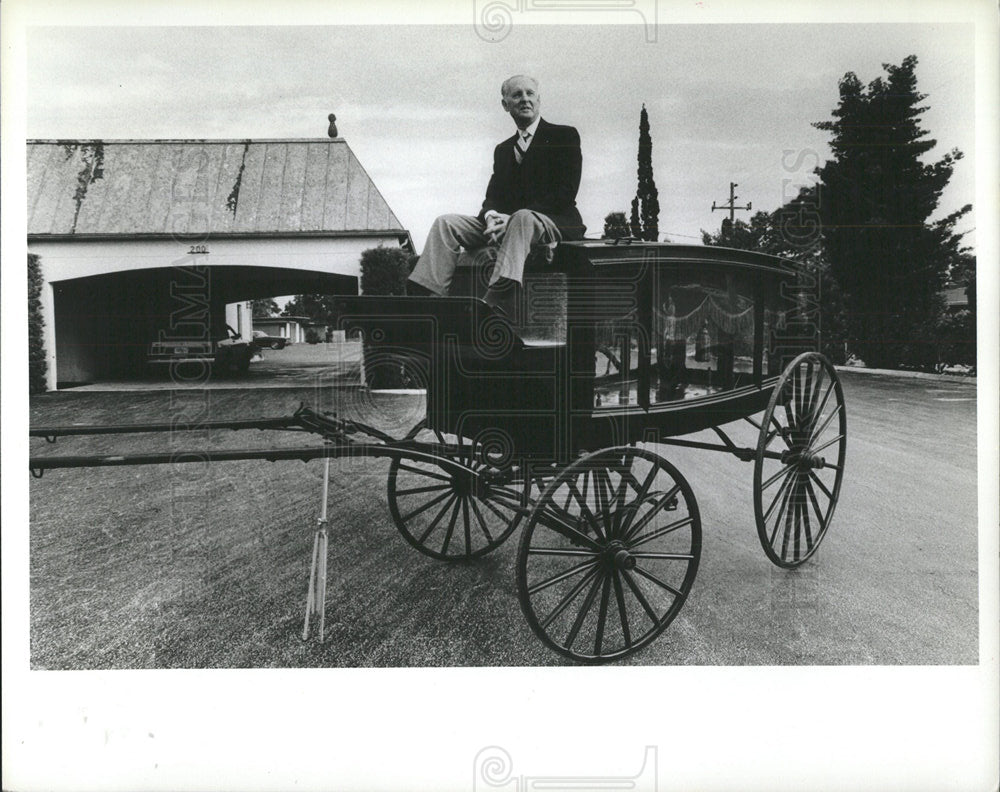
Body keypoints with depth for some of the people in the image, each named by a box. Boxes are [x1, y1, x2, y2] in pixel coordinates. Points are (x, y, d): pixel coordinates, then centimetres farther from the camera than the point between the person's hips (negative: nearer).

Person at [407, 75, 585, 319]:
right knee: (446, 223, -13)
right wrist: (491, 216, -13)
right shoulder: (503, 149, 24)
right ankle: (420, 298, -31)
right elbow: (493, 196, 15)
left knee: (522, 218, -39)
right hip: (506, 223, 5)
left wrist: (511, 218, -17)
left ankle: (499, 303, -57)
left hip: (555, 221, -5)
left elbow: (566, 192, -8)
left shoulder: (564, 136, 6)